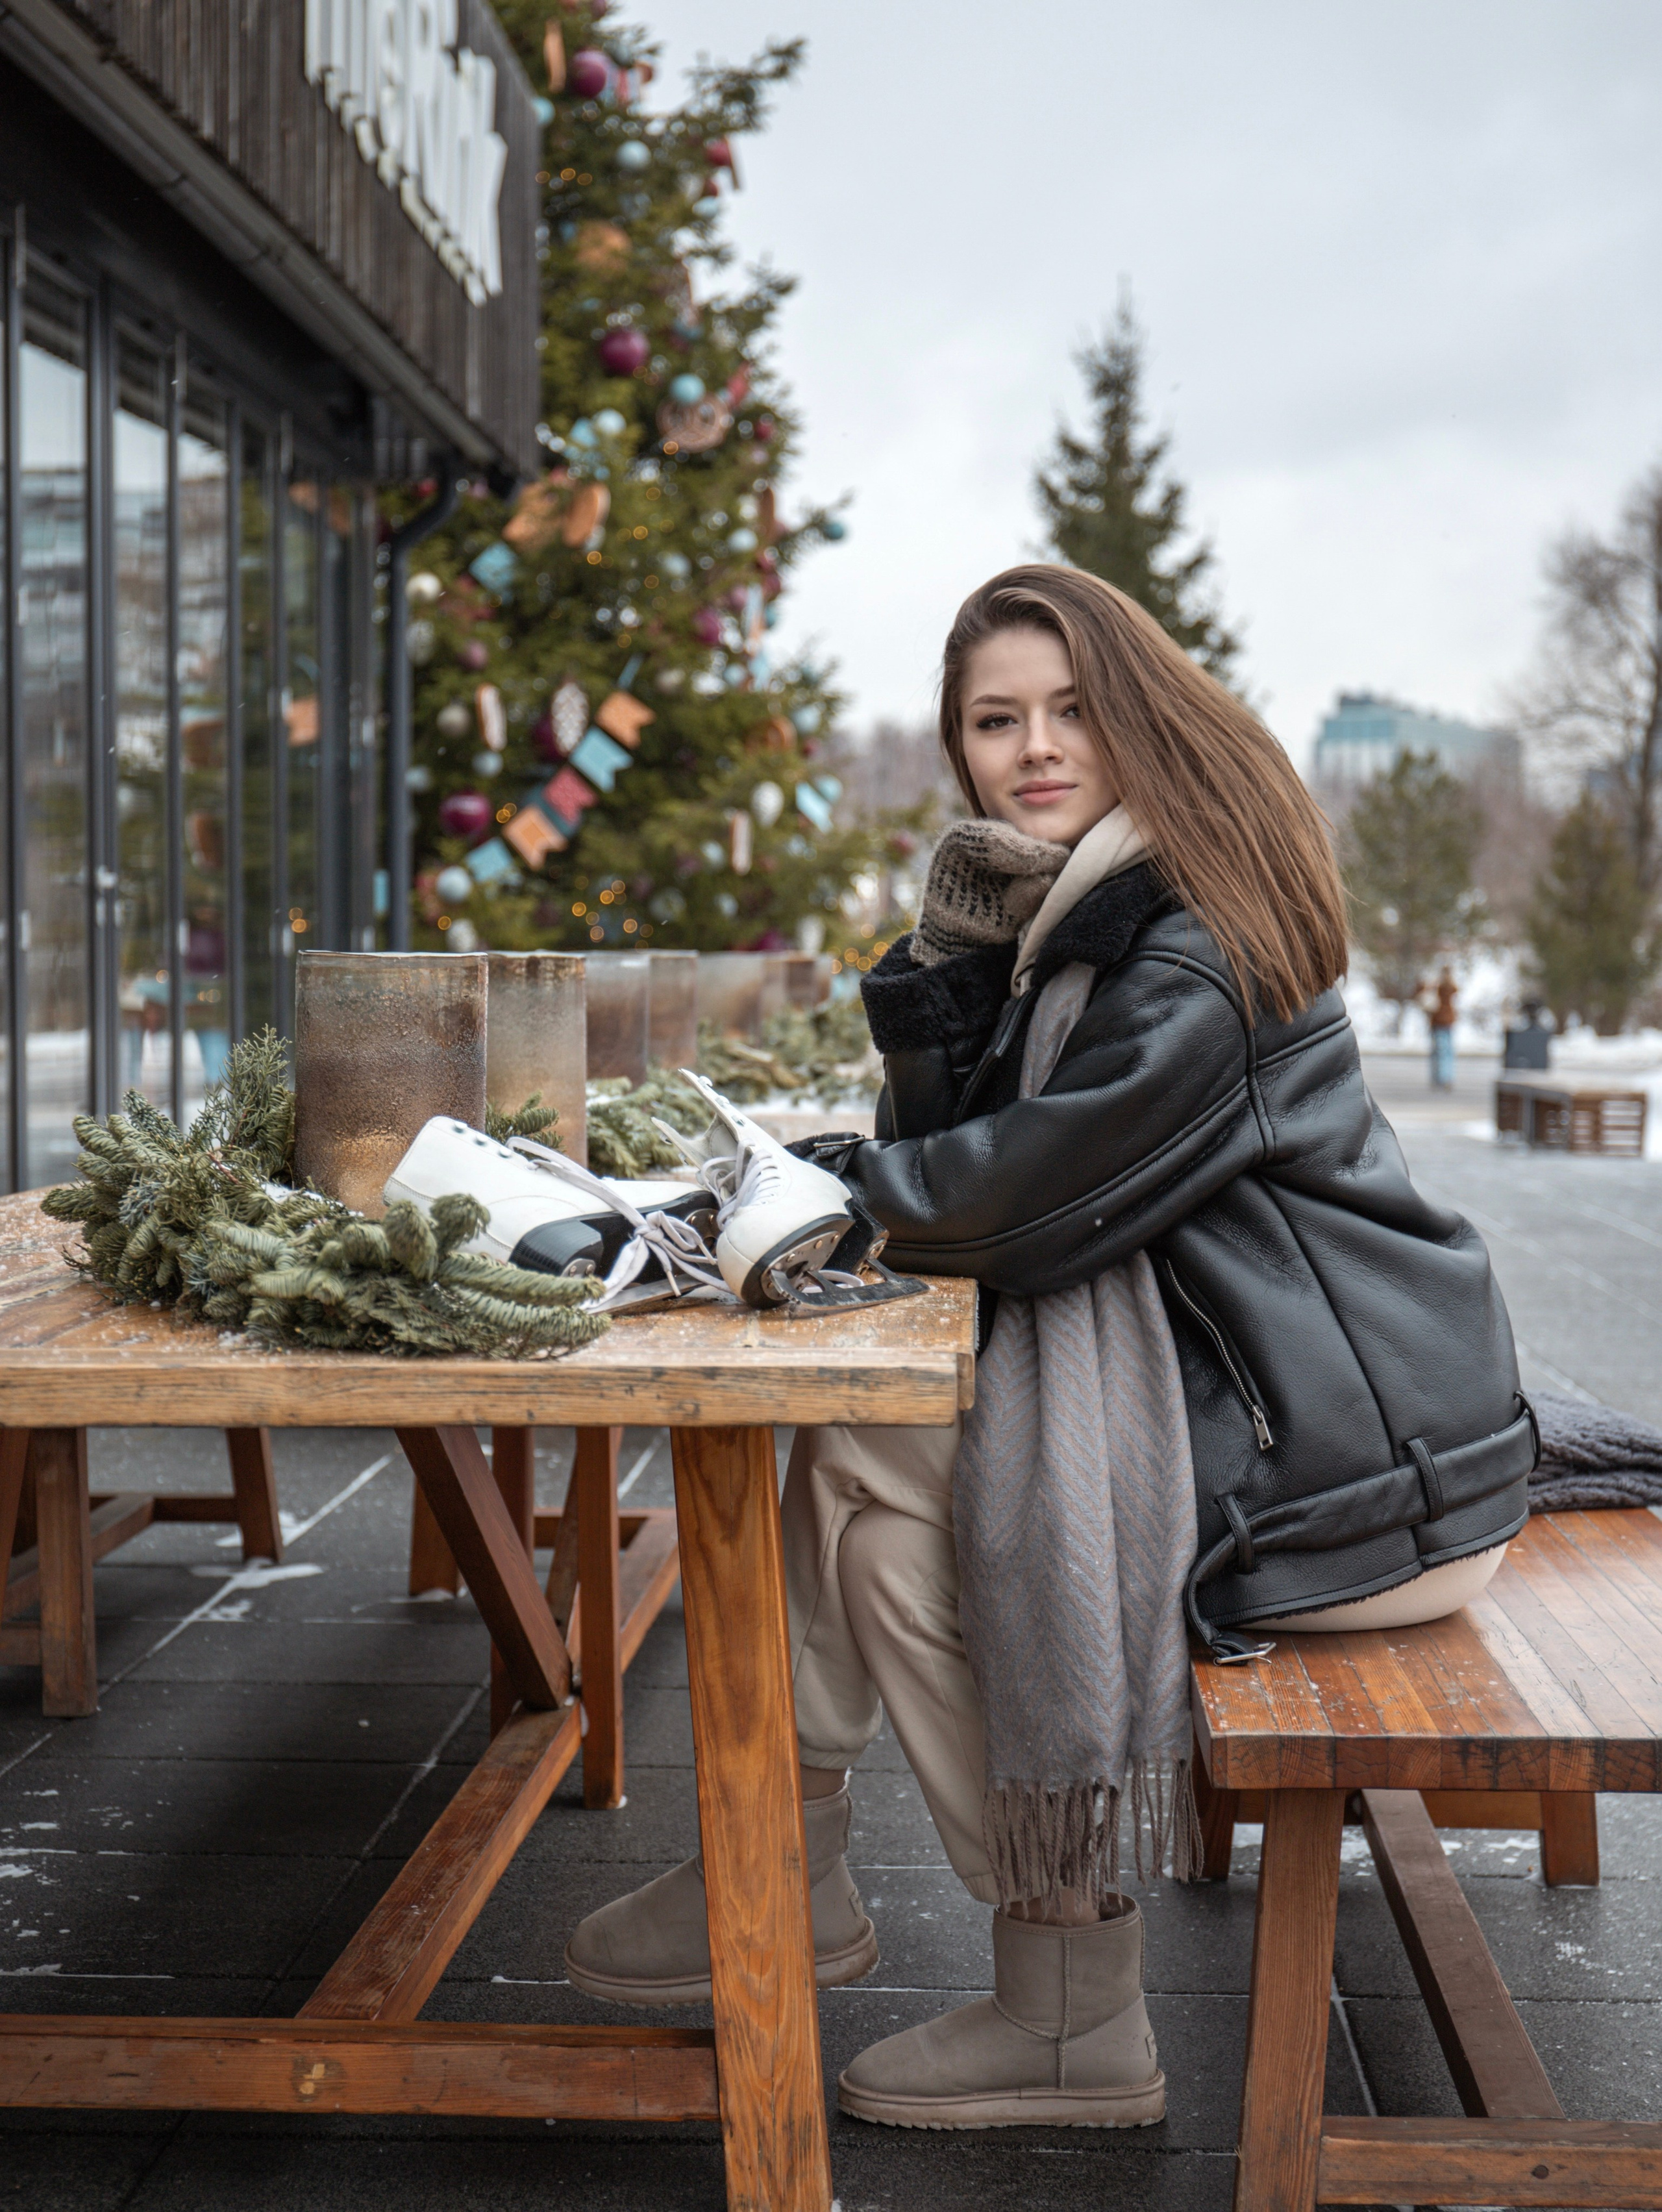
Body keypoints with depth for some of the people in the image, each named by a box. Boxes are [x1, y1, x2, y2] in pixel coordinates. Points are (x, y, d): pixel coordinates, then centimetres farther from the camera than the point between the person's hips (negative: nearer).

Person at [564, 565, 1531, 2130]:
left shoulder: (1198, 943, -18)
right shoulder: (1036, 903, 10)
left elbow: (1040, 1196, -22)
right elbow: (944, 1150, 6)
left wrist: (810, 1185, -9)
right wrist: (958, 952, -10)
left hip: (1347, 1452, -9)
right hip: (1205, 1366, 9)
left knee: (898, 1508, -14)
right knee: (853, 1438, 6)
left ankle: (1073, 2014, -4)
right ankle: (788, 1879, 13)